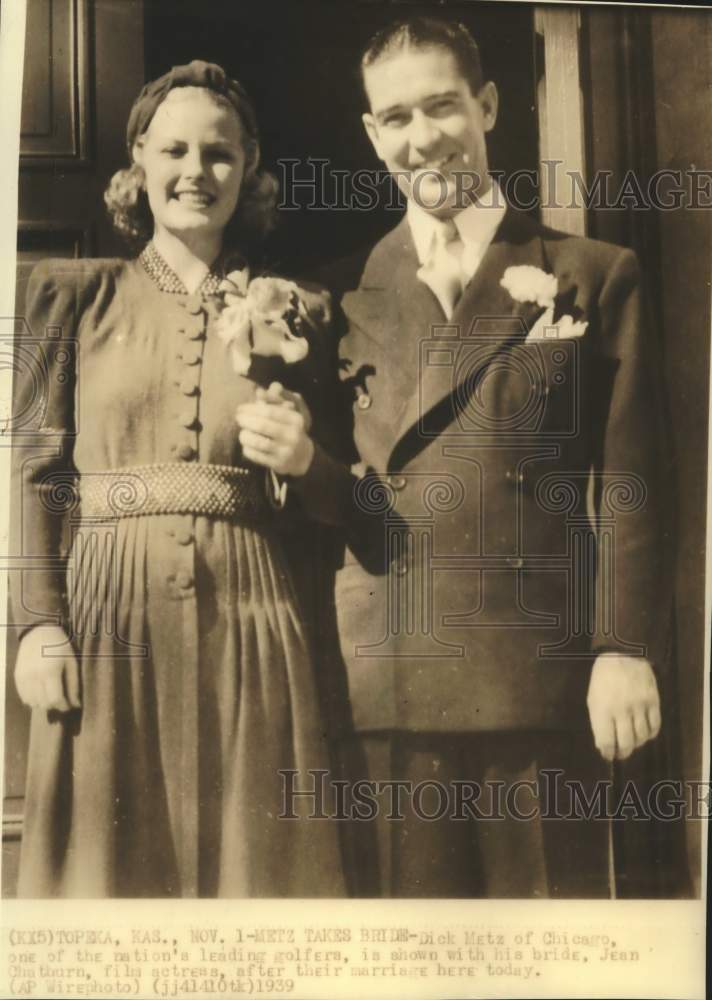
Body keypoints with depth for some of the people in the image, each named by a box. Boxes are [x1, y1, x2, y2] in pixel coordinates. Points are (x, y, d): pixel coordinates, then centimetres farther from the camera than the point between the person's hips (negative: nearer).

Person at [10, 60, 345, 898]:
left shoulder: (292, 312, 11)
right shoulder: (77, 294, 8)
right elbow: (34, 468, 3)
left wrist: (301, 464, -4)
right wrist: (39, 622, -6)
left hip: (249, 618, 1)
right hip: (111, 614, 0)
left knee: (255, 855, 6)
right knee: (107, 858, 5)